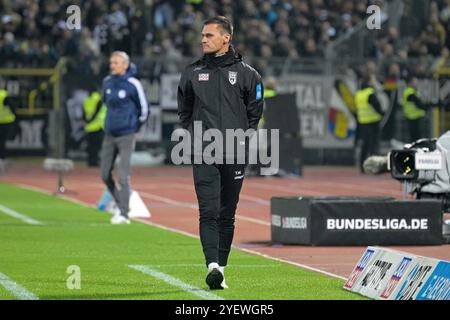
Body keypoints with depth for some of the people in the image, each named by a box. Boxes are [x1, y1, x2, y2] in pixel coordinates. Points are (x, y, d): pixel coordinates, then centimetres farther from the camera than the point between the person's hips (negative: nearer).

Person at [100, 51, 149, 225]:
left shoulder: (133, 84, -11)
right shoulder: (107, 82, 4)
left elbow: (144, 109, -3)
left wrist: (134, 128, 5)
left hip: (126, 136, -6)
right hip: (109, 135, 6)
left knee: (123, 176, -9)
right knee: (105, 174, 7)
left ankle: (124, 214, -5)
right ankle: (121, 204, 26)